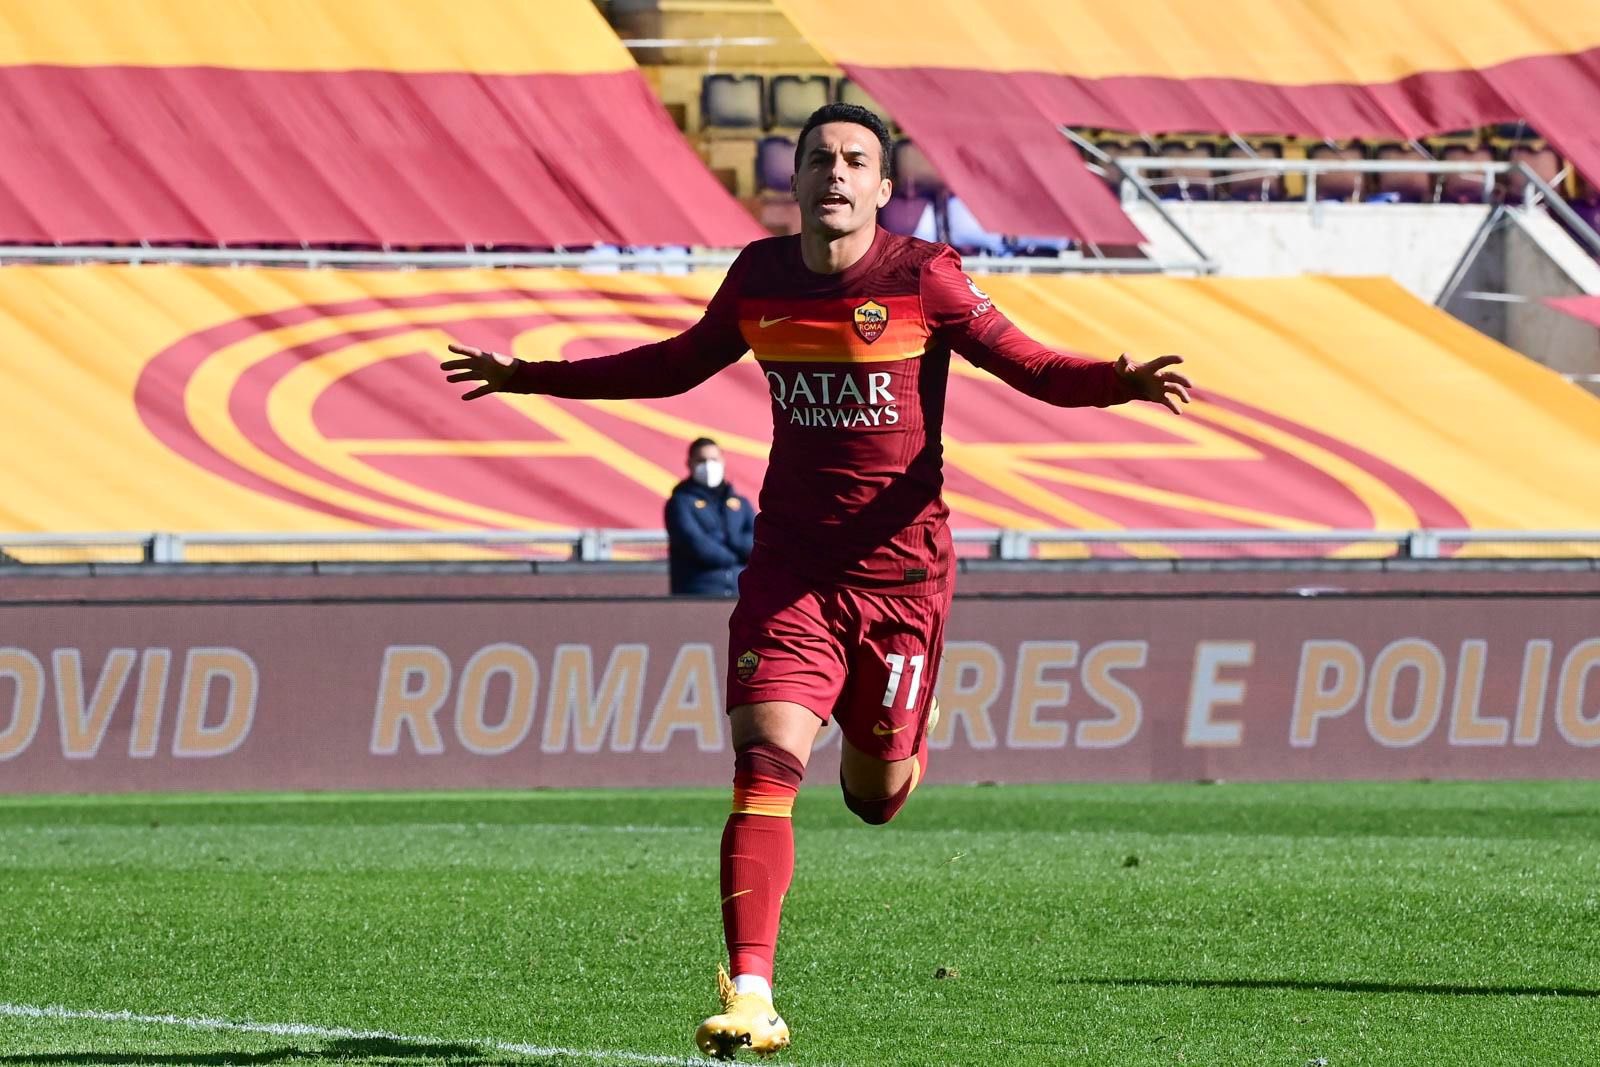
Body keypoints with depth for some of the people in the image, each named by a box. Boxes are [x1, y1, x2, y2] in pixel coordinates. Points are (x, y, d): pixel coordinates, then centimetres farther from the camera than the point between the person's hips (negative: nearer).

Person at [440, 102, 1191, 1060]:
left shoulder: (925, 279, -8)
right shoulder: (760, 277, 3)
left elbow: (1032, 368, -5)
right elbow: (678, 365, 21)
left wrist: (1125, 383, -26)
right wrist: (532, 378, 24)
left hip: (901, 567, -2)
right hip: (791, 566, 2)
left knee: (874, 798, 9)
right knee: (766, 767, -16)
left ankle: (905, 734, 49)